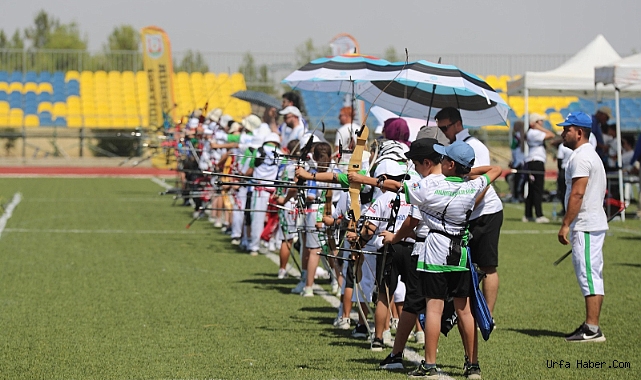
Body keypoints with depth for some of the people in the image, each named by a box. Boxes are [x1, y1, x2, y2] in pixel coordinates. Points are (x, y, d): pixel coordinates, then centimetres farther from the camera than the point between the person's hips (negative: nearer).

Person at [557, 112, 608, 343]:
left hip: (585, 226, -11)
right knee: (591, 275, 11)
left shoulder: (581, 157, -15)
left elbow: (577, 194, -22)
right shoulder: (590, 155, 19)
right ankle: (590, 326, 14)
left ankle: (592, 329, -13)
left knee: (588, 274, -11)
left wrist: (565, 225, -21)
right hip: (594, 223, 11)